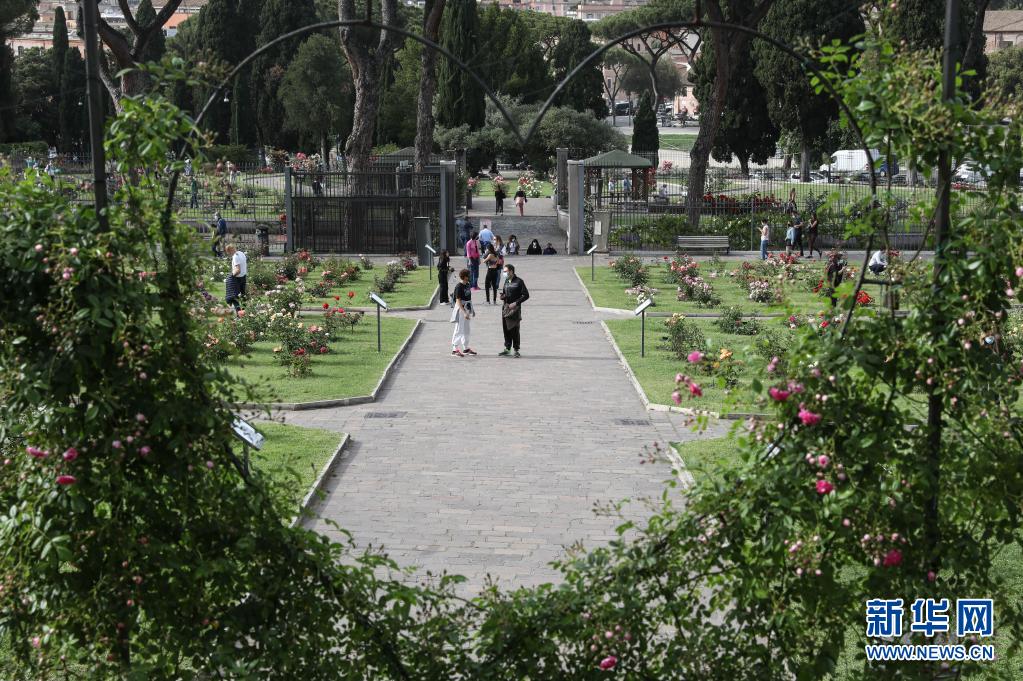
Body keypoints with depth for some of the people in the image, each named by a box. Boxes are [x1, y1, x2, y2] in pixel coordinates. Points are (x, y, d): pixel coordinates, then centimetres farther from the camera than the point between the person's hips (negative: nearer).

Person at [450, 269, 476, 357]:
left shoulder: (467, 285, 8)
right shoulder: (459, 287, -18)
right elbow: (458, 301, -22)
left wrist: (471, 310, 21)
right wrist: (464, 312, -27)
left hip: (467, 309, 9)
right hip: (460, 310, -9)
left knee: (467, 330, 16)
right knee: (459, 330, -4)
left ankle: (466, 348, 26)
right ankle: (455, 349, 3)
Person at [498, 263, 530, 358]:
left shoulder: (519, 282, -7)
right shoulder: (506, 281, 13)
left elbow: (526, 295, -9)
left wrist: (516, 303, -16)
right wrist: (502, 296, 1)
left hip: (515, 308, -6)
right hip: (505, 308, 6)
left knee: (515, 330, -3)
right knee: (506, 329, 7)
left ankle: (516, 350, 4)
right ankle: (507, 349, 16)